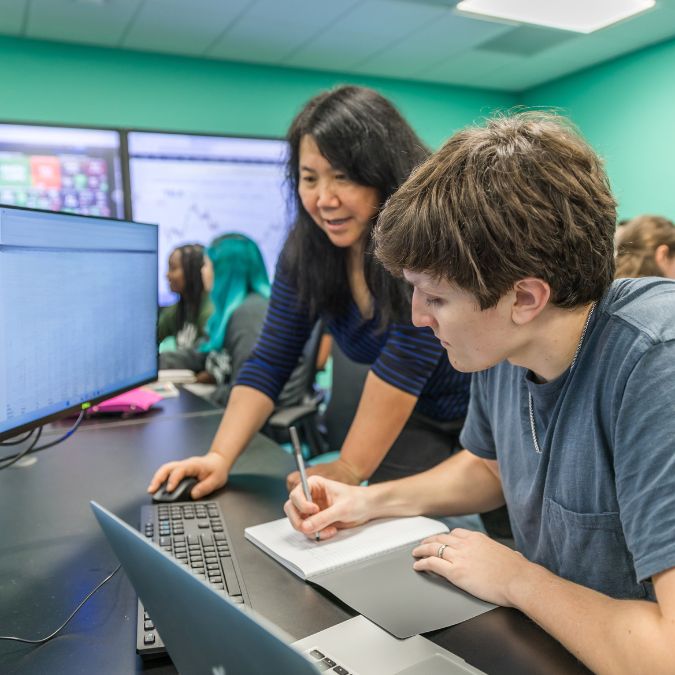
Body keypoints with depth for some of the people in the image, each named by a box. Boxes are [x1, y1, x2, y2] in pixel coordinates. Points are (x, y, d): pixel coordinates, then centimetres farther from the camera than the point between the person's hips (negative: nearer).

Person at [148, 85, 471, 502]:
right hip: (418, 419, 4)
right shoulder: (306, 249, -10)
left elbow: (407, 357, -32)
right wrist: (220, 457, -19)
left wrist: (349, 469, -29)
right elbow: (270, 361, -9)